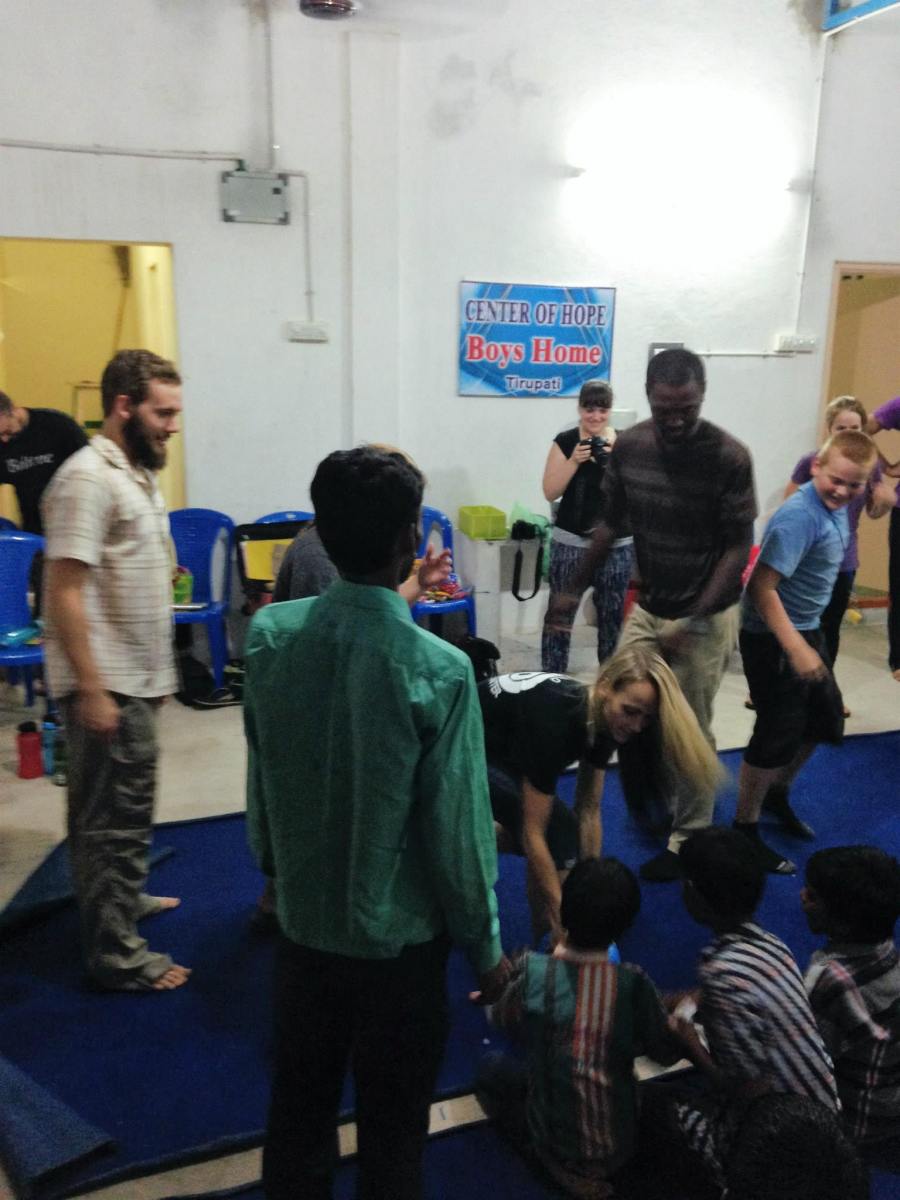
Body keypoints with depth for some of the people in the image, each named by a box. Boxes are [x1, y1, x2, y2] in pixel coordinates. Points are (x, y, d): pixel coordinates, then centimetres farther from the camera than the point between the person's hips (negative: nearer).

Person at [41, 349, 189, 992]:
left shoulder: (139, 474, 11)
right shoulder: (88, 477, -17)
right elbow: (65, 592, -21)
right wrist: (92, 691, -22)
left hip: (139, 679, 9)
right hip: (109, 686, -9)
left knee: (126, 809, 23)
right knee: (112, 816, 2)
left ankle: (123, 895, 41)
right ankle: (117, 953, 15)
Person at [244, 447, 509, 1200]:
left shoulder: (270, 635, -12)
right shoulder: (438, 670, -25)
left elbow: (260, 779, 0)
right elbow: (457, 829, -18)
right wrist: (485, 947, -2)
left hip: (302, 921, 4)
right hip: (400, 936, -4)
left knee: (298, 1105, 23)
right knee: (393, 1124, 18)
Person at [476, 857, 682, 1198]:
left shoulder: (534, 972, -23)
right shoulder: (634, 984, -20)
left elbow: (499, 1020, -1)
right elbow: (668, 1054, -2)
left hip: (555, 1145, -3)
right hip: (620, 1149, 3)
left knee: (491, 1068, 21)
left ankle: (564, 1167, 7)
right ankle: (601, 1166, 16)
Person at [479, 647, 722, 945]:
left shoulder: (599, 719, -14)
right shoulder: (554, 718, -37)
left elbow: (589, 811, -6)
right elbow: (532, 833, -32)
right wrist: (563, 920, -28)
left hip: (500, 749, 8)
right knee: (558, 830, -19)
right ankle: (554, 947, -6)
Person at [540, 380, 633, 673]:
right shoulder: (565, 441, -2)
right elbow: (550, 492, -6)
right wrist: (574, 460, -17)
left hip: (616, 544, 2)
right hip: (570, 541, -1)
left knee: (612, 616, 10)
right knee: (559, 613, 1)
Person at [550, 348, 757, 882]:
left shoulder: (730, 457, -18)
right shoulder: (628, 446, -5)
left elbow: (739, 548, -14)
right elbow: (612, 525, 7)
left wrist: (692, 623, -20)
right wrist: (576, 588, 8)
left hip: (705, 617, -4)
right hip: (646, 607, 5)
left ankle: (689, 839, 24)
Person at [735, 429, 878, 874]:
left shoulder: (835, 507, 2)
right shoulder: (799, 516, -26)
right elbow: (762, 587, -30)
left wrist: (808, 640, 18)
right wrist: (796, 649, -32)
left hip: (806, 629, 9)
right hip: (772, 637, -9)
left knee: (826, 718, 21)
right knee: (778, 733, -1)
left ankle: (777, 793, 42)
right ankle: (745, 829, 16)